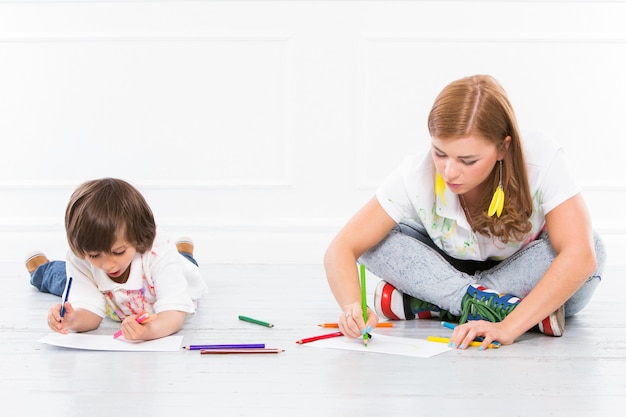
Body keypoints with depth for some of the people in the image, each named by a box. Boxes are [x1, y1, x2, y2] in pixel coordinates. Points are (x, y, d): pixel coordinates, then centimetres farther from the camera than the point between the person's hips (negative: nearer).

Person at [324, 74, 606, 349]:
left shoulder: (542, 162, -32)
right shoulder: (416, 176, -26)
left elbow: (580, 255, -41)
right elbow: (342, 248, -26)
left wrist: (508, 327, -49)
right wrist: (353, 307, -47)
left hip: (529, 280, -1)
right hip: (452, 271, 1)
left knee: (592, 248, -34)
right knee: (378, 240, -23)